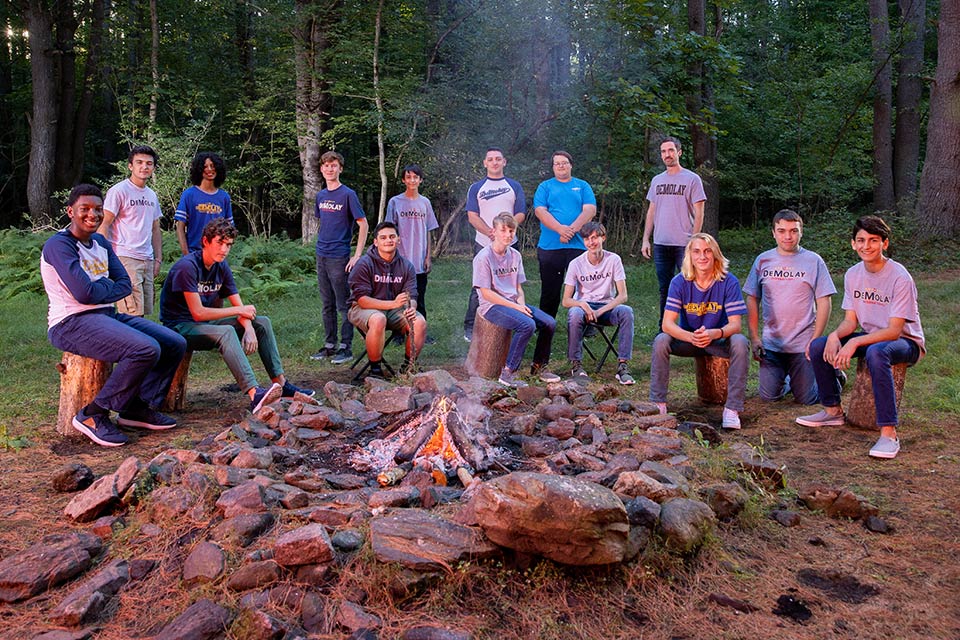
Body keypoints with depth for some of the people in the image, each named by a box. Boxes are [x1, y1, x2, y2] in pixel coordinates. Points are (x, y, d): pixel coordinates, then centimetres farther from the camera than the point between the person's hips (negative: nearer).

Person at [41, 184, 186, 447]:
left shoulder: (101, 243, 15)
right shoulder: (59, 245, -10)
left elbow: (125, 285, 6)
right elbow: (84, 293, -21)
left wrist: (98, 288, -12)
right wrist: (108, 286, -2)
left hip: (107, 316, 9)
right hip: (70, 323, -9)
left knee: (175, 344, -1)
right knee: (146, 349, -30)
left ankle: (138, 408, 6)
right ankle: (92, 415, -15)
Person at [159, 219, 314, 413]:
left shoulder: (222, 267, 3)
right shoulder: (187, 266, -21)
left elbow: (240, 307, 1)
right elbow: (198, 313, -26)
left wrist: (249, 328, -20)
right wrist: (239, 311, -19)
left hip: (206, 323, 8)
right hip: (180, 327, -8)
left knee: (263, 322, 0)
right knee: (226, 331, -36)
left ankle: (281, 383, -6)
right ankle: (254, 395, -47)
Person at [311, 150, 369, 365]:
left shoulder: (348, 194, -8)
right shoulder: (321, 195, 12)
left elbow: (363, 224, -10)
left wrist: (357, 255, -15)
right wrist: (321, 246, 14)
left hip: (339, 258, -7)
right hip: (321, 257, 7)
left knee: (343, 306, -1)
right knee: (327, 305, 13)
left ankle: (346, 347, 6)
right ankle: (329, 345, 22)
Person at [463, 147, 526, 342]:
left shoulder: (514, 186, 12)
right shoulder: (476, 188, 10)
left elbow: (521, 214, 5)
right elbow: (472, 216, 0)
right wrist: (489, 232, -18)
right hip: (483, 244, -1)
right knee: (479, 288, -1)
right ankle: (470, 327, 6)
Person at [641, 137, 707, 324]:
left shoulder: (692, 179, -2)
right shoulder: (657, 180, 13)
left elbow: (698, 213, -5)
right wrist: (645, 239, 9)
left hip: (684, 244, -5)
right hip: (660, 244, 5)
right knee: (664, 289, 12)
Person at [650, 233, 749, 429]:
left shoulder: (728, 282, -15)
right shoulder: (680, 282, -14)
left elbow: (735, 324, -20)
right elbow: (667, 324, -21)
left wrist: (714, 333, -42)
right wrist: (691, 337, -41)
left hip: (719, 340, -1)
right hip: (687, 338, 1)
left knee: (740, 343, -31)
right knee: (660, 341, -27)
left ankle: (732, 409, -24)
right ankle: (658, 404, -17)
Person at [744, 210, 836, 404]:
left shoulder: (814, 261, -2)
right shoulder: (763, 260, 4)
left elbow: (824, 303, -2)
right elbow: (752, 300, 7)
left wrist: (816, 341, -9)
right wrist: (754, 338, 1)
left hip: (803, 344, -2)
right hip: (771, 343, 2)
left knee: (806, 399, 1)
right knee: (768, 397, 1)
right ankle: (785, 377, 32)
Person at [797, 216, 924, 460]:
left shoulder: (900, 277, -21)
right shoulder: (853, 274, -1)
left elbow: (894, 330, -25)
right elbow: (850, 320, 1)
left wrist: (855, 342, -36)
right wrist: (835, 335, -21)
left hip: (905, 342, -7)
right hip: (870, 337, 7)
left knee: (876, 352, -40)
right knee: (818, 346, -11)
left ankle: (889, 433, -36)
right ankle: (833, 410, 7)